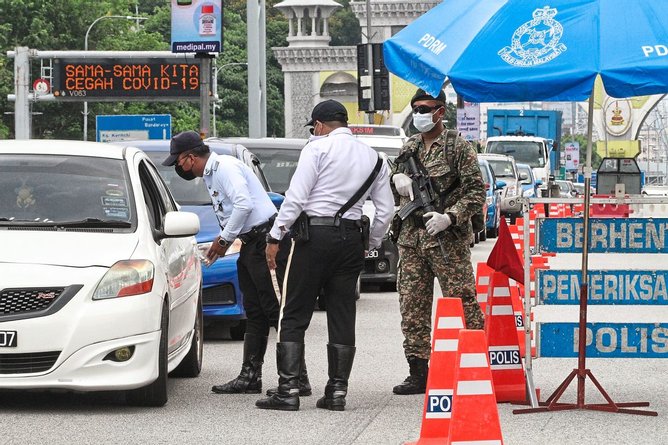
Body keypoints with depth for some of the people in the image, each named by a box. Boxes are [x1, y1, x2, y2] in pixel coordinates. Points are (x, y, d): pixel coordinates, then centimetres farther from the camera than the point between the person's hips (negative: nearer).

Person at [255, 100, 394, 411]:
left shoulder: (318, 147, -4)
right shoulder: (372, 157, 14)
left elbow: (296, 196, -12)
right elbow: (386, 209, 12)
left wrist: (276, 237, -8)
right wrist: (370, 244, 23)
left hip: (314, 235, -5)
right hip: (352, 239, 5)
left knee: (294, 315, -2)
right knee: (342, 316, 9)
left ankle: (288, 390, -7)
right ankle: (337, 391, 7)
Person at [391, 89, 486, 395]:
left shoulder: (457, 147, -2)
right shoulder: (409, 148, 17)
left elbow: (477, 192, -8)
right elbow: (393, 195, 27)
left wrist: (449, 217, -20)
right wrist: (397, 178, 4)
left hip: (447, 239, -6)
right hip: (411, 238, 6)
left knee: (462, 302, -8)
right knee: (412, 307, 5)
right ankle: (419, 373, 11)